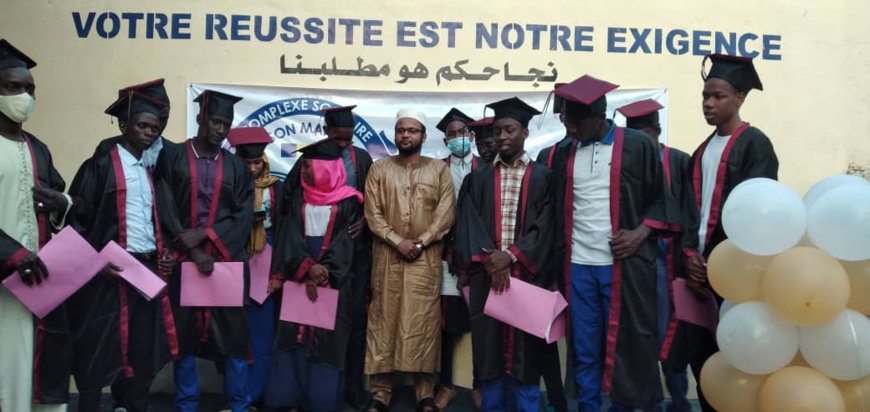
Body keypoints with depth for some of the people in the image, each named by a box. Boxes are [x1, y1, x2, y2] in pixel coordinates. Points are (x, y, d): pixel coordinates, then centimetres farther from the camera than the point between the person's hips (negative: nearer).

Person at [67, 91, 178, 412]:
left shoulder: (148, 172, 16)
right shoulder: (101, 165, -5)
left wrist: (163, 254, 5)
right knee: (99, 351, 1)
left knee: (142, 350, 11)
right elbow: (77, 217, -10)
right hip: (110, 272, -6)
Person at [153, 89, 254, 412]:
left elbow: (243, 216, 1)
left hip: (227, 260, 1)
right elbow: (165, 211, -4)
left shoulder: (236, 167, 9)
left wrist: (203, 234, -13)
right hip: (183, 258, -1)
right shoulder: (172, 158, 3)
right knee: (184, 333, 6)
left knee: (233, 333, 1)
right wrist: (194, 252, -12)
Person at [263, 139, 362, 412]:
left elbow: (345, 243, -7)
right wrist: (307, 267, -16)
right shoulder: (299, 198, 9)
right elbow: (291, 237, 1)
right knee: (295, 337, 3)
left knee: (327, 340, -1)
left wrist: (322, 275, -16)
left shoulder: (348, 201, -1)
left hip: (334, 281, -3)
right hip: (299, 278, 3)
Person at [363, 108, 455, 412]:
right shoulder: (379, 169, 7)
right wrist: (397, 241, -12)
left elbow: (445, 213, -2)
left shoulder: (439, 169, 6)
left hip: (426, 258, 0)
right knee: (384, 320, 3)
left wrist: (420, 242, -11)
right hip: (387, 256, 1)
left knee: (424, 322, 0)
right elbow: (372, 214, 0)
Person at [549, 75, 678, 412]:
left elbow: (663, 195, 4)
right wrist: (559, 257, 7)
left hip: (624, 263, -3)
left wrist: (642, 231, -11)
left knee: (623, 343, 4)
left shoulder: (638, 146, -1)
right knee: (584, 348, 8)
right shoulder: (563, 154, 10)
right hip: (577, 265, 3)